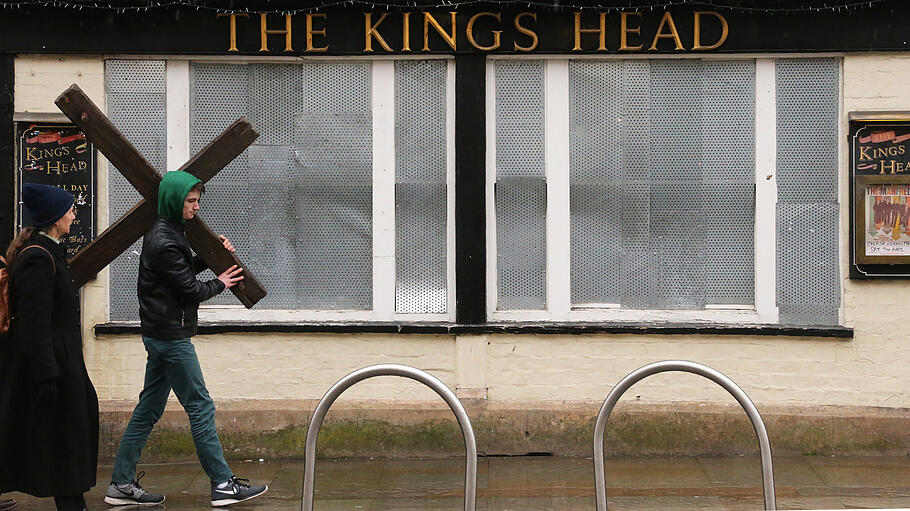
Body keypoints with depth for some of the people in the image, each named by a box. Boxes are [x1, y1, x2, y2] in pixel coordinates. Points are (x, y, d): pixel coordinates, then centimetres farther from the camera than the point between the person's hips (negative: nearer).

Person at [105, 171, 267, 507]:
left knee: (149, 409, 11)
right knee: (200, 408, -6)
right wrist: (220, 284, 2)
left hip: (160, 336, 10)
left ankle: (122, 484, 14)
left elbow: (185, 270, 23)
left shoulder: (167, 233, 13)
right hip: (171, 336, -10)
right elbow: (190, 289, -15)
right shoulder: (164, 242, -18)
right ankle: (223, 484, -2)